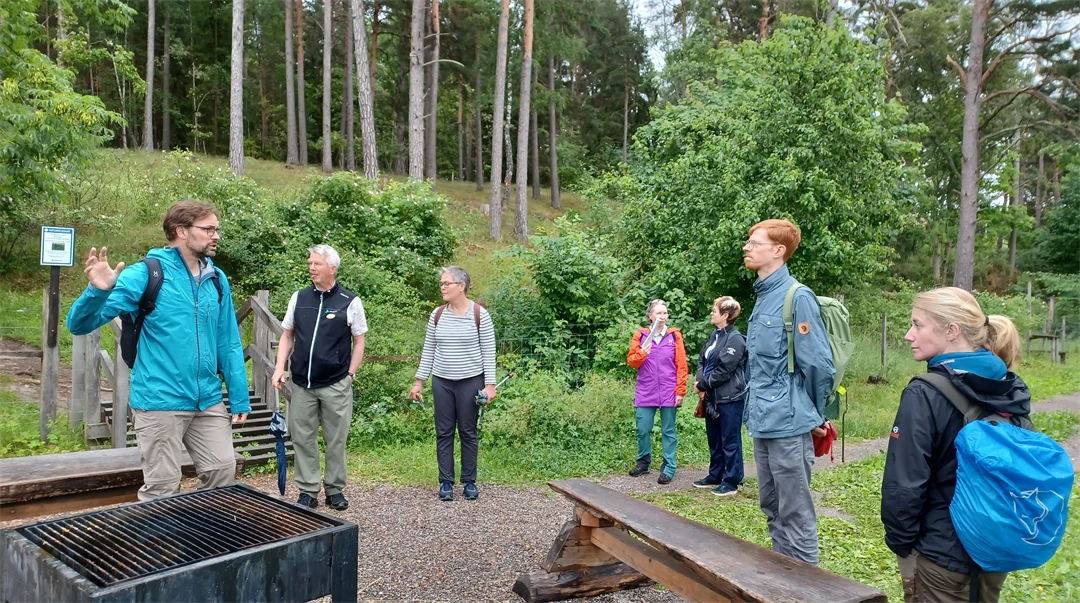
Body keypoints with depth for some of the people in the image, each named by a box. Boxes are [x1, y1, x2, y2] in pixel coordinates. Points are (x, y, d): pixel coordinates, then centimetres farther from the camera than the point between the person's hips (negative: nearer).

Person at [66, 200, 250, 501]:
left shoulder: (217, 279, 6)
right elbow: (80, 325, -11)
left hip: (208, 401, 5)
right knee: (161, 487, 5)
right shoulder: (146, 274, -9)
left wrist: (239, 397, 7)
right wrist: (98, 291, -32)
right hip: (160, 401, -5)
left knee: (223, 471, 11)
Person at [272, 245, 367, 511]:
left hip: (335, 385, -3)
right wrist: (280, 367, 0)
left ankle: (335, 489, 22)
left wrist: (350, 374, -3)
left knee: (336, 440, 7)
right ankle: (307, 491, 20)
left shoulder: (350, 301, -5)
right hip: (301, 384, 3)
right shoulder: (299, 298, 5)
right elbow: (287, 335, 12)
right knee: (303, 439, 8)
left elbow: (359, 341, 1)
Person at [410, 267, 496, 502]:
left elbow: (488, 352, -5)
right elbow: (428, 350, 9)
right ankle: (446, 482, 16)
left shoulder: (480, 314, -7)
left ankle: (469, 482, 18)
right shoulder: (437, 315, 3)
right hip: (442, 382, 3)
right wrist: (419, 381, 7)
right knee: (444, 432, 6)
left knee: (468, 432, 6)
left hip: (471, 381, -3)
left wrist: (490, 384, -10)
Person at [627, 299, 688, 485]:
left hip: (668, 393, -1)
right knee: (643, 430, 5)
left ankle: (668, 468, 12)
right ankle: (643, 463, 23)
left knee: (668, 432, 5)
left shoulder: (674, 335, 2)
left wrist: (680, 391, -6)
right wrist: (642, 353, -17)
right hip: (645, 392, 1)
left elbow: (681, 366, 0)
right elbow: (631, 361, 3)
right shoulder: (640, 335, 5)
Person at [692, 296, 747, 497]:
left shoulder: (735, 339, -15)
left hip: (730, 398, -9)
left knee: (730, 440, 2)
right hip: (712, 397, 9)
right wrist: (700, 383, -5)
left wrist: (702, 384, -10)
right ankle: (715, 476, 29)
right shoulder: (714, 335, 11)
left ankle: (731, 482, 11)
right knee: (714, 439, 17)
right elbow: (702, 360, 13)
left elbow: (723, 371, -19)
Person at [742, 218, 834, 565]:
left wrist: (813, 415, -3)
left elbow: (818, 364, -15)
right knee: (772, 509, 17)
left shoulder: (797, 297, -14)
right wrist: (754, 409, 15)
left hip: (788, 425, -9)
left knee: (795, 514, 2)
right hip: (762, 424, 9)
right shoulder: (762, 297, 12)